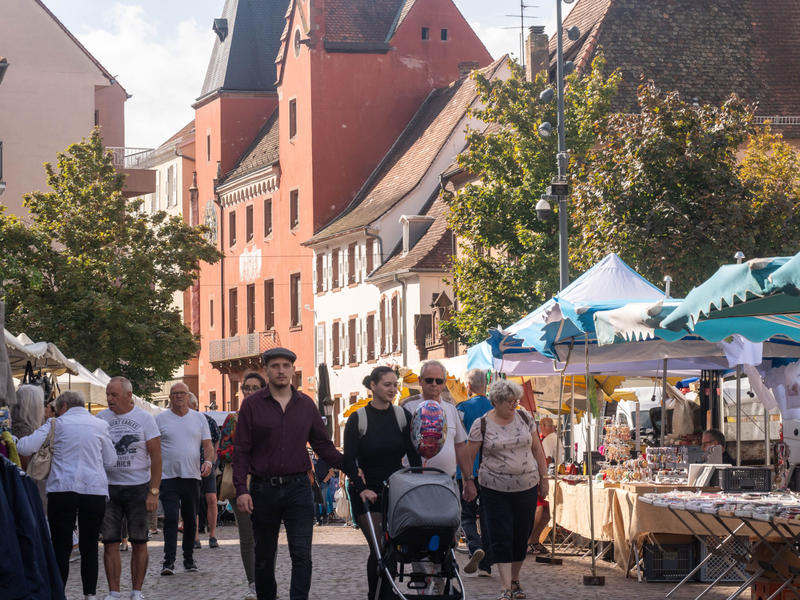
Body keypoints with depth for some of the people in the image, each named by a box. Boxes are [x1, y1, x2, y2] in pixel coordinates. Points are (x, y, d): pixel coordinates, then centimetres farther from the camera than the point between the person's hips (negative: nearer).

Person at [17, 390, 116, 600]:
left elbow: (25, 447, -6)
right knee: (89, 547, 8)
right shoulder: (100, 425, 8)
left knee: (61, 547, 1)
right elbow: (111, 460, 14)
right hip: (95, 490, 2)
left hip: (62, 490, -2)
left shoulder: (56, 424, 1)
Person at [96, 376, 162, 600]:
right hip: (109, 488, 2)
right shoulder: (101, 419, 6)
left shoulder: (144, 418, -1)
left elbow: (156, 456, -1)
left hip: (138, 488, -2)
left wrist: (153, 492, -8)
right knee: (110, 543, -1)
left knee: (139, 543, 2)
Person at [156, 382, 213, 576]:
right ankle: (169, 561, -15)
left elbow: (208, 445, 11)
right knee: (171, 518, -12)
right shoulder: (160, 419, 5)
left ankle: (189, 558, 20)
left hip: (192, 476, 2)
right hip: (168, 477, -2)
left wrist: (208, 461, -9)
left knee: (190, 519, 8)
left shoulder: (199, 418, 10)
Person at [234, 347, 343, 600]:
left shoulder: (306, 405, 9)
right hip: (263, 490, -1)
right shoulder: (252, 404, 2)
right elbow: (241, 451, 0)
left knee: (302, 555, -9)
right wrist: (241, 489, -9)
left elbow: (323, 446, 12)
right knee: (264, 556, 9)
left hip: (298, 487, 1)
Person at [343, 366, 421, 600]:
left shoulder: (402, 416, 4)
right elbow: (349, 460, -9)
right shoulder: (358, 419, -5)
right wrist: (362, 488, -21)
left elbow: (414, 456, 4)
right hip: (367, 492, -3)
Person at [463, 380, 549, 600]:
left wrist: (544, 478, 8)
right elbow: (468, 456, 1)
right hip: (495, 489, -3)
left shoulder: (525, 418, 3)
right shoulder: (482, 425, -6)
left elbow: (537, 449, 10)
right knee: (501, 537, -7)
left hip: (526, 487, 3)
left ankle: (515, 580, 25)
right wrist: (468, 482, -1)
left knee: (522, 535, 8)